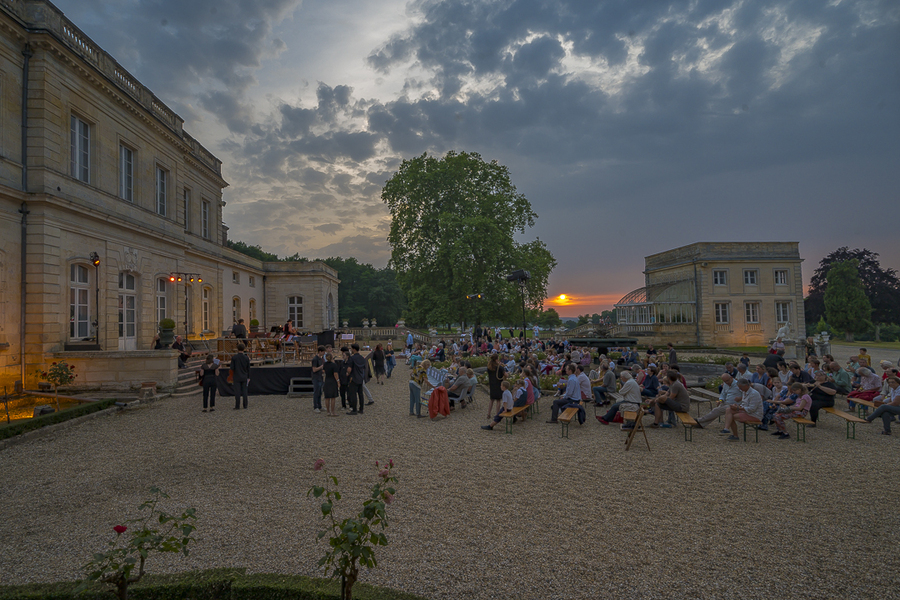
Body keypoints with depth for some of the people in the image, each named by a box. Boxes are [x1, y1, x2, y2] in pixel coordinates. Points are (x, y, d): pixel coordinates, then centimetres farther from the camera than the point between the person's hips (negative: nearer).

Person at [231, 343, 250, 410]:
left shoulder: (234, 357, -7)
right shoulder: (246, 358, -2)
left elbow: (232, 368, -8)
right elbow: (248, 369, 2)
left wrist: (231, 376, 7)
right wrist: (248, 377, 10)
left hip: (237, 377, -2)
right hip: (244, 377, 2)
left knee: (237, 392, 0)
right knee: (244, 391, 8)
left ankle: (237, 406, 0)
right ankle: (245, 405, 10)